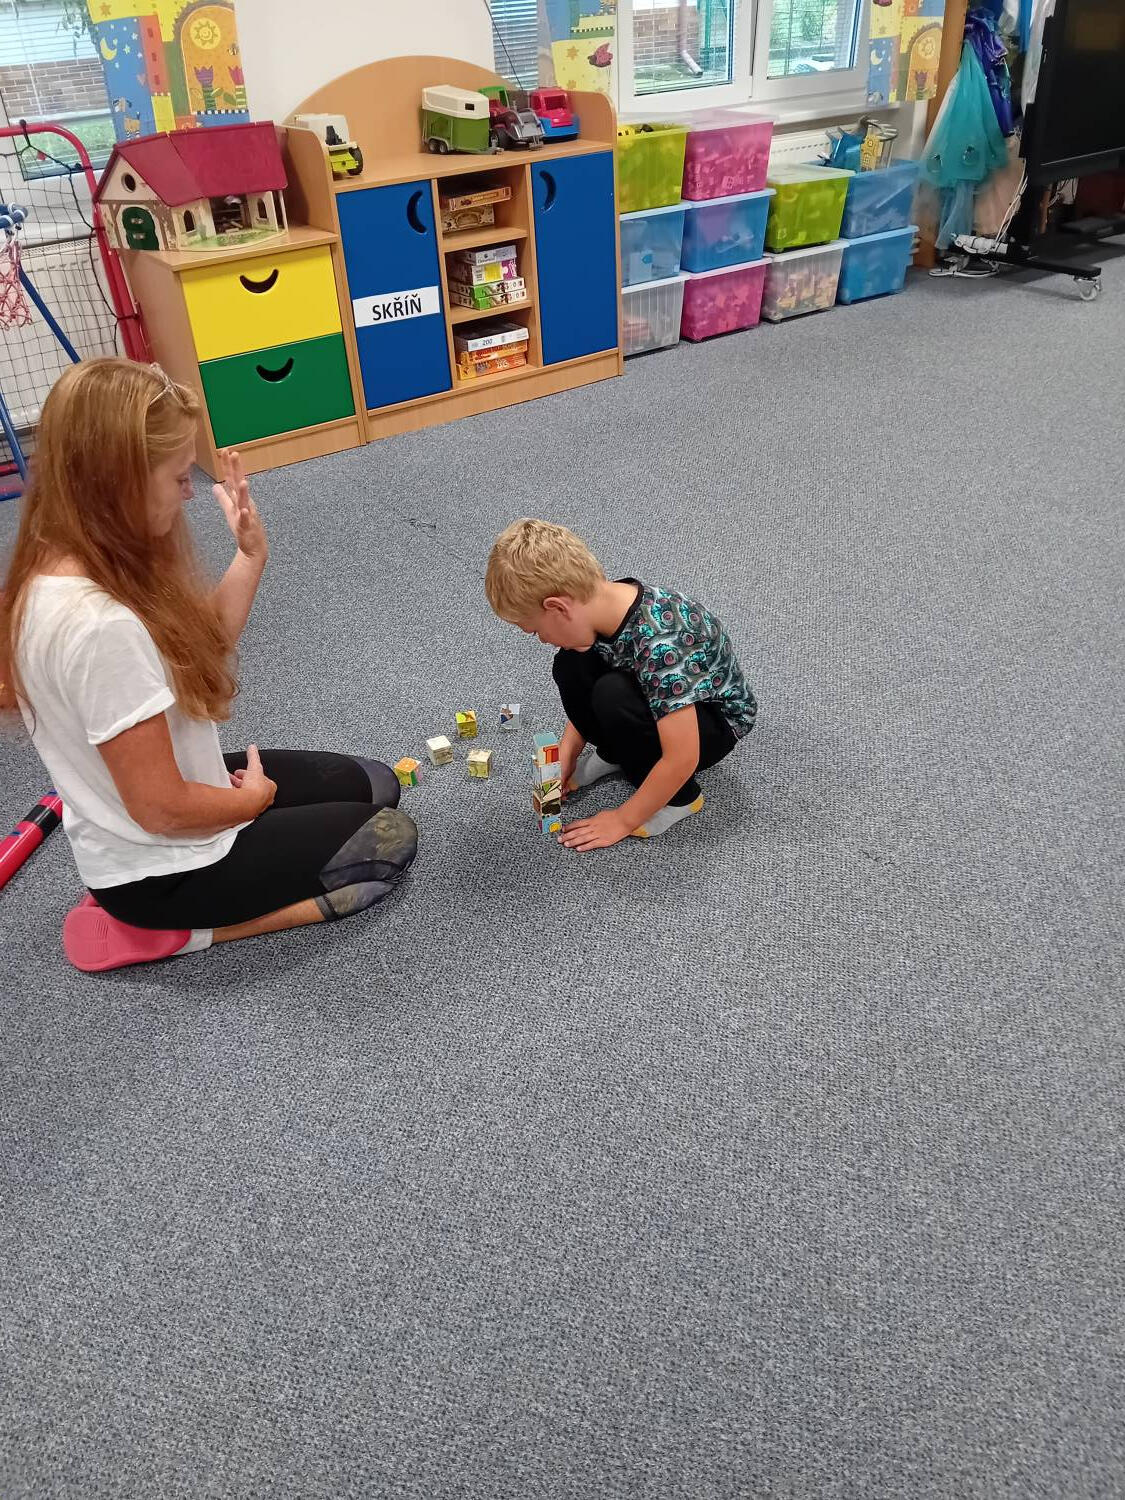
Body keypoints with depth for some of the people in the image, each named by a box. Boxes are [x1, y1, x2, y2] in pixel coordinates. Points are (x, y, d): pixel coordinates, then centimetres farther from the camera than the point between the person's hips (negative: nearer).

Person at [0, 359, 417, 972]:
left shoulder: (55, 571, -5)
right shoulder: (99, 626, -35)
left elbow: (198, 650, 7)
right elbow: (163, 809, -28)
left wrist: (250, 556, -4)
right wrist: (256, 798, -9)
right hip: (161, 866, -9)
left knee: (374, 783, 17)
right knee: (389, 839, 4)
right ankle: (172, 929, 2)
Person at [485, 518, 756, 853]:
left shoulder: (659, 643, -39)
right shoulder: (602, 605, -16)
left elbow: (681, 759, -35)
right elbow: (589, 693, 4)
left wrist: (623, 820, -23)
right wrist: (565, 756, -3)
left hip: (716, 719, -7)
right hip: (657, 698, 7)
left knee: (615, 697, -32)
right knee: (571, 665, -12)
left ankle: (679, 798, -9)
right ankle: (615, 753, 12)